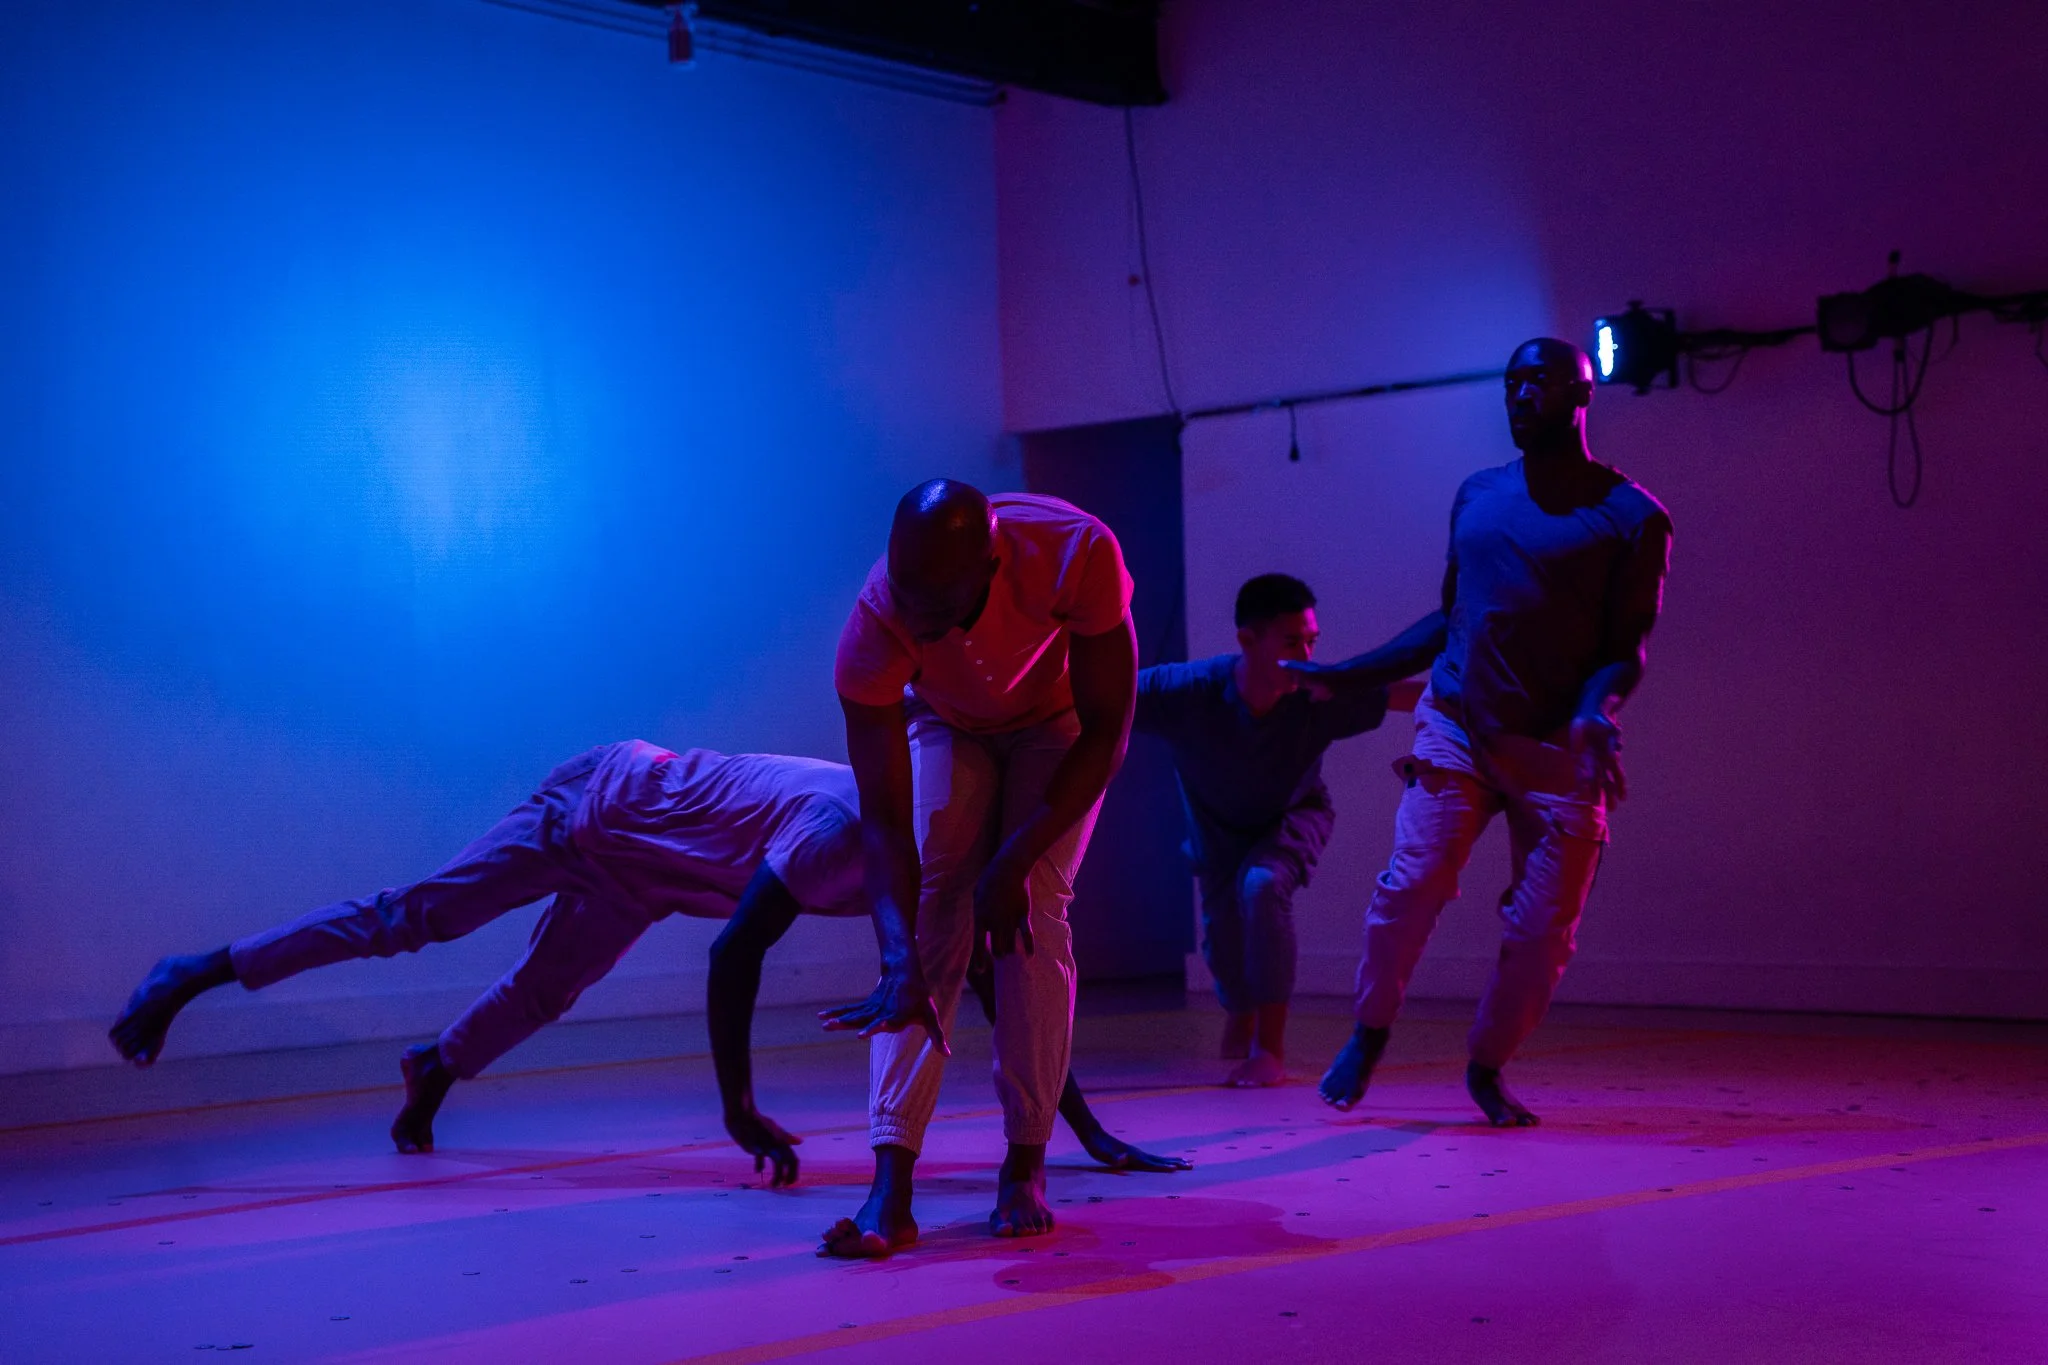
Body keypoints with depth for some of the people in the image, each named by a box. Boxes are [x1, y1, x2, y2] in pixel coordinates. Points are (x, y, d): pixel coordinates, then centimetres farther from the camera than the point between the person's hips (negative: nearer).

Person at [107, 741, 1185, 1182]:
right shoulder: (845, 832, -36)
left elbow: (1001, 988, -8)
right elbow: (735, 953, -35)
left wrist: (1092, 1135, -11)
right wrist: (740, 1112, -32)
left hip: (638, 862, 7)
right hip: (599, 808, -7)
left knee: (545, 993, 20)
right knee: (408, 918, -2)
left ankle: (434, 1068, 46)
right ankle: (191, 975, 9)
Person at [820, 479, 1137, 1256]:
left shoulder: (1076, 554, -42)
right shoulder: (875, 627, -37)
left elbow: (1106, 736, -30)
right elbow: (884, 817, -34)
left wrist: (1014, 863, -33)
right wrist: (900, 964, -46)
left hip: (1059, 722, 0)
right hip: (945, 722, 1)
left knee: (1035, 910, -17)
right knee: (930, 910, -16)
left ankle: (1025, 1170, -6)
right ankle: (890, 1190, -22)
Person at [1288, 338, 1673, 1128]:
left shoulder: (1632, 519, -1)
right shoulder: (1477, 497, 11)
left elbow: (1624, 649, -4)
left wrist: (1597, 712, -25)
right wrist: (1344, 675, 16)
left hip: (1560, 752, -2)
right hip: (1457, 729, 2)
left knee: (1542, 931, -4)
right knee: (1412, 880, -16)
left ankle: (1487, 1069, 19)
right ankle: (1369, 1036, 6)